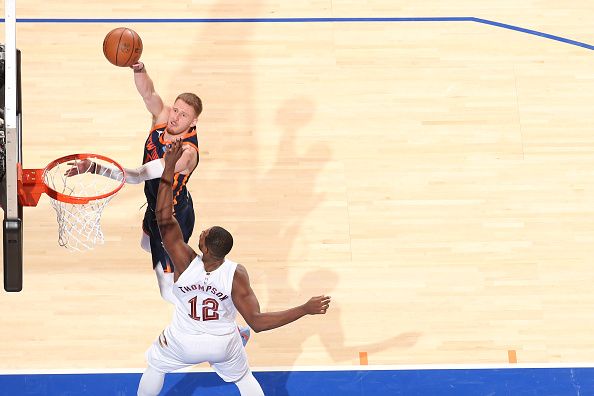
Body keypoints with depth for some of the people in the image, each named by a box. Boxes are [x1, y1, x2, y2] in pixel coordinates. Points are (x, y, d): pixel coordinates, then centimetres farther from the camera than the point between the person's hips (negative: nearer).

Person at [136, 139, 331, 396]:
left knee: (155, 365, 31)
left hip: (184, 342, 0)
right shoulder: (236, 276, -32)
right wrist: (306, 309, -36)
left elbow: (164, 219, -36)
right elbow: (257, 322, -36)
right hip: (223, 345, 1)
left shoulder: (185, 263, -33)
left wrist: (169, 168, -42)